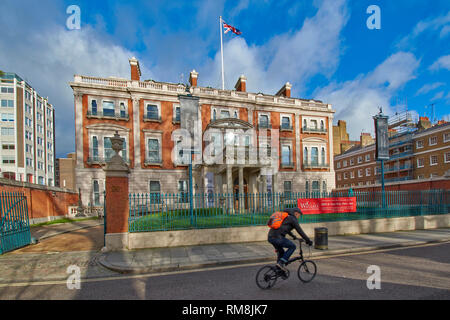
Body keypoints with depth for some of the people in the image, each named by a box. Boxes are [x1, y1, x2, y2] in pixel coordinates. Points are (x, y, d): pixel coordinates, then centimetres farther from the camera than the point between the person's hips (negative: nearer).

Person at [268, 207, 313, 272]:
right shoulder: (293, 218, 0)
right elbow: (300, 231, -1)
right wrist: (308, 240, 8)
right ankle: (281, 262, -1)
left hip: (270, 237, 9)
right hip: (277, 238, -9)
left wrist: (293, 236, 52)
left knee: (281, 252, 25)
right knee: (292, 246, 6)